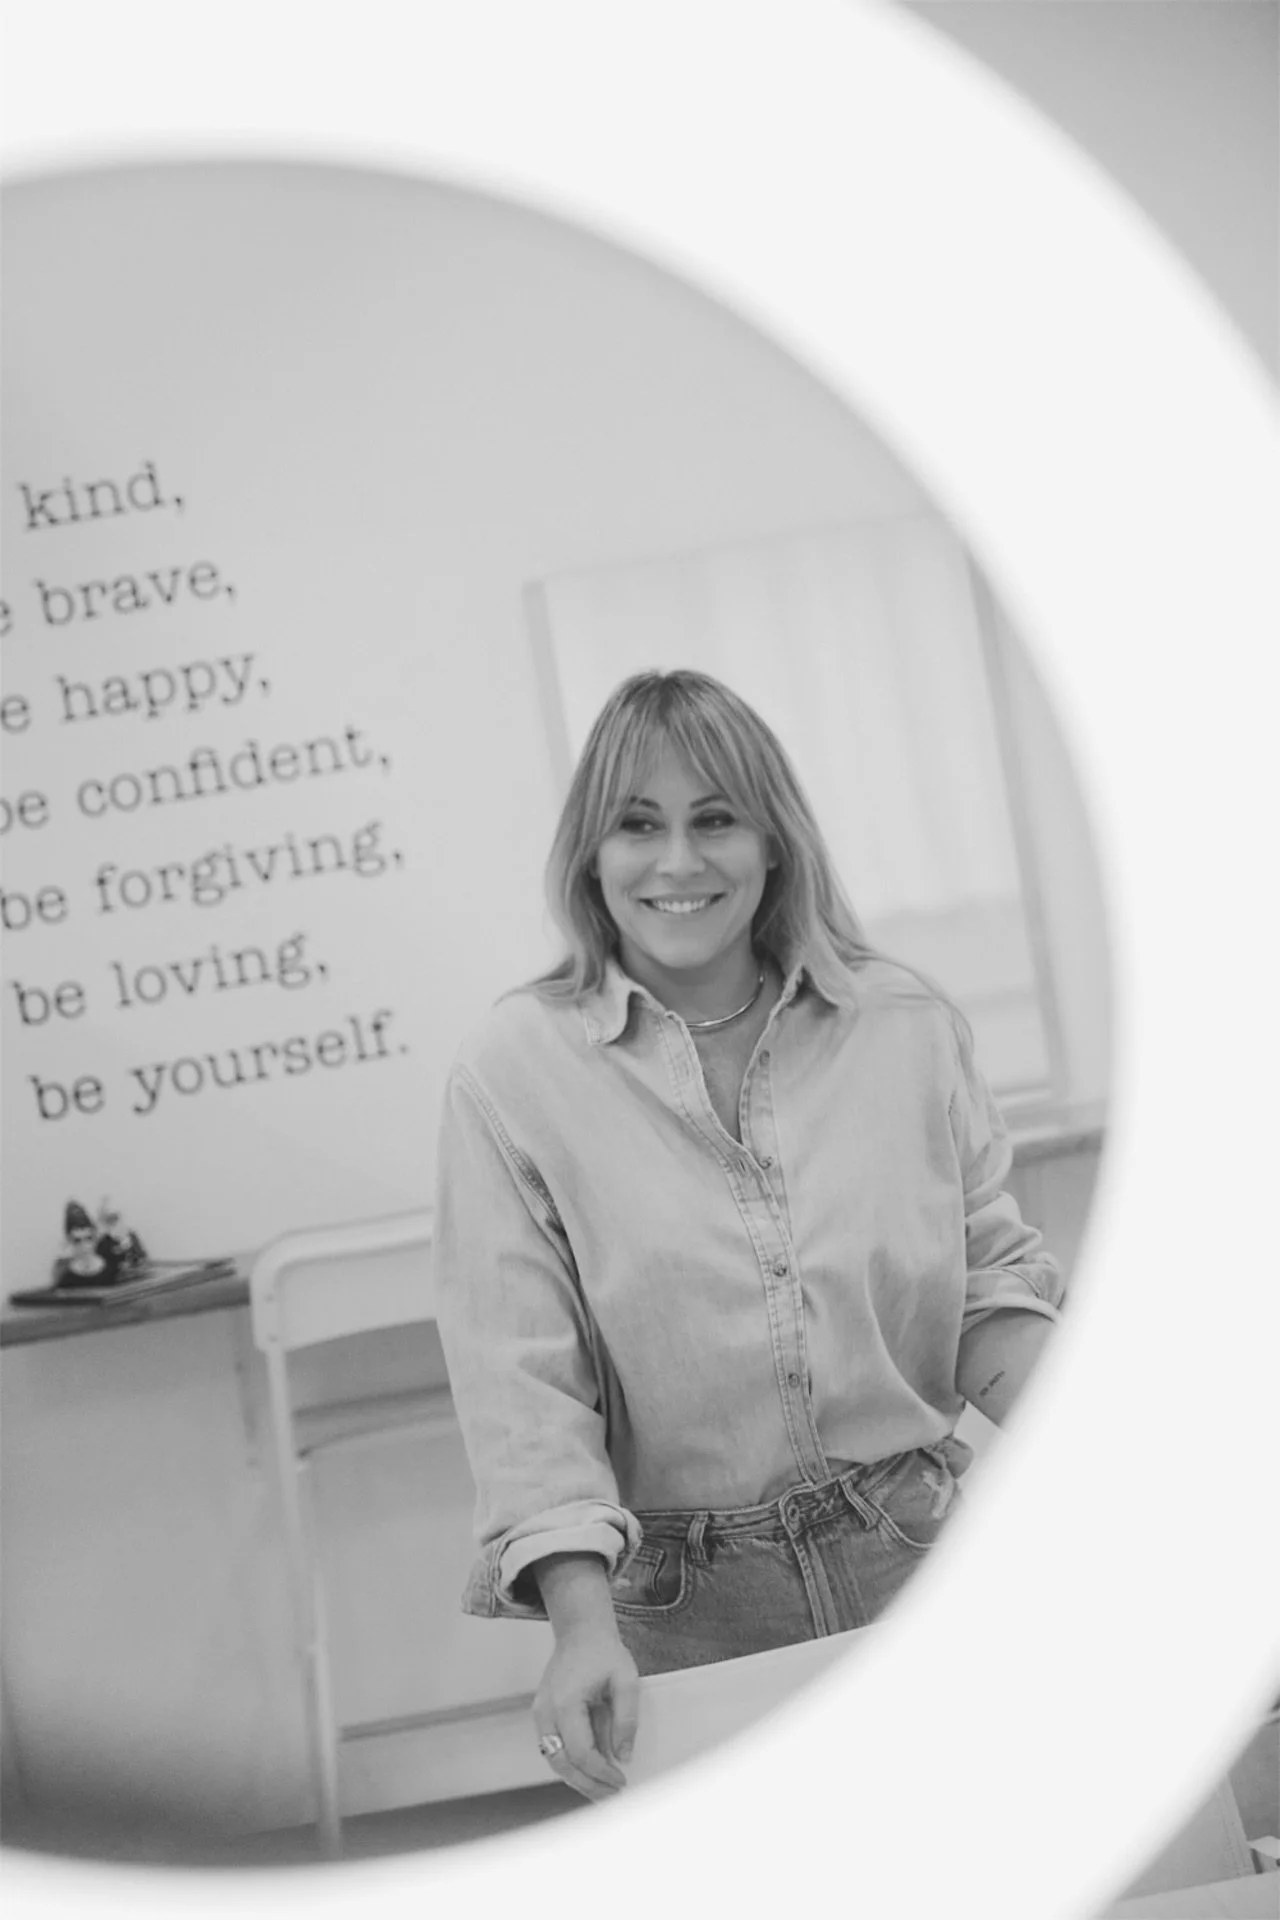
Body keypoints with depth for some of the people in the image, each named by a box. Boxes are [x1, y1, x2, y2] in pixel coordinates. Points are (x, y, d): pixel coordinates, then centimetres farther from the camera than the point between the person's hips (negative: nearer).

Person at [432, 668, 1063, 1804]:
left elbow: (991, 1276, 8)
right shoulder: (514, 1072, -4)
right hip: (679, 1619, -2)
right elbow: (522, 1379, -9)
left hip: (924, 1568, 2)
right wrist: (586, 1626, -19)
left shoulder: (909, 1026, 3)